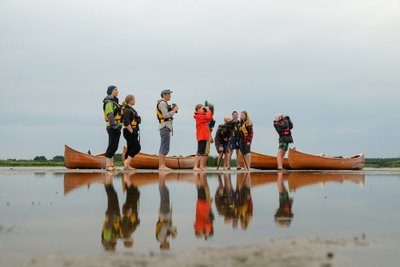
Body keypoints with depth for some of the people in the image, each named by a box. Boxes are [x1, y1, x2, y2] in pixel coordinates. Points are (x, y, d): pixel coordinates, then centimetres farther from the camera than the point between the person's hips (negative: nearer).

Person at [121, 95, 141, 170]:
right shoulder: (127, 110, -15)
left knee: (130, 148, 10)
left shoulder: (131, 109, 17)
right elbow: (126, 123, -23)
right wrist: (132, 132, -22)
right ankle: (127, 162, -12)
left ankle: (127, 165, 11)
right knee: (137, 147, -11)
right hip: (129, 132, -10)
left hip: (132, 132, 10)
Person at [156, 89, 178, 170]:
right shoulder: (162, 103, -10)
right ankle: (162, 165, -15)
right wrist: (174, 110, -9)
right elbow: (165, 115, -20)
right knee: (165, 147, -13)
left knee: (163, 147, 9)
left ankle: (161, 165, 10)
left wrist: (172, 109, 9)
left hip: (166, 127, 11)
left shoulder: (164, 103, 22)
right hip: (165, 126, -11)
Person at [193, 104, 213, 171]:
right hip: (201, 137, -10)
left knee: (203, 152, 10)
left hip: (204, 137, 10)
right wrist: (208, 110, -8)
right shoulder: (199, 116, -11)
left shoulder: (202, 116, 19)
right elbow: (208, 117, -23)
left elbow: (210, 118, 22)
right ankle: (195, 166, -16)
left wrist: (209, 111, 12)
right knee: (199, 152, -13)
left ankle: (201, 166, 12)